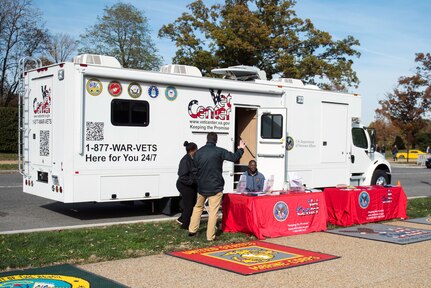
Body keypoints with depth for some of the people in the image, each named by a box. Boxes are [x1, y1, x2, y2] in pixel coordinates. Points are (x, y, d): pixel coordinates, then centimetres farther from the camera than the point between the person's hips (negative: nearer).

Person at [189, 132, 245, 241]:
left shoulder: (198, 152, 0)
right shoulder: (219, 151, -13)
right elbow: (234, 158, -8)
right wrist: (241, 149, 11)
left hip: (201, 186, 4)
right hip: (215, 187, -4)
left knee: (198, 207, 22)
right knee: (213, 211, 1)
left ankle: (192, 230, 25)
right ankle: (210, 236, 2)